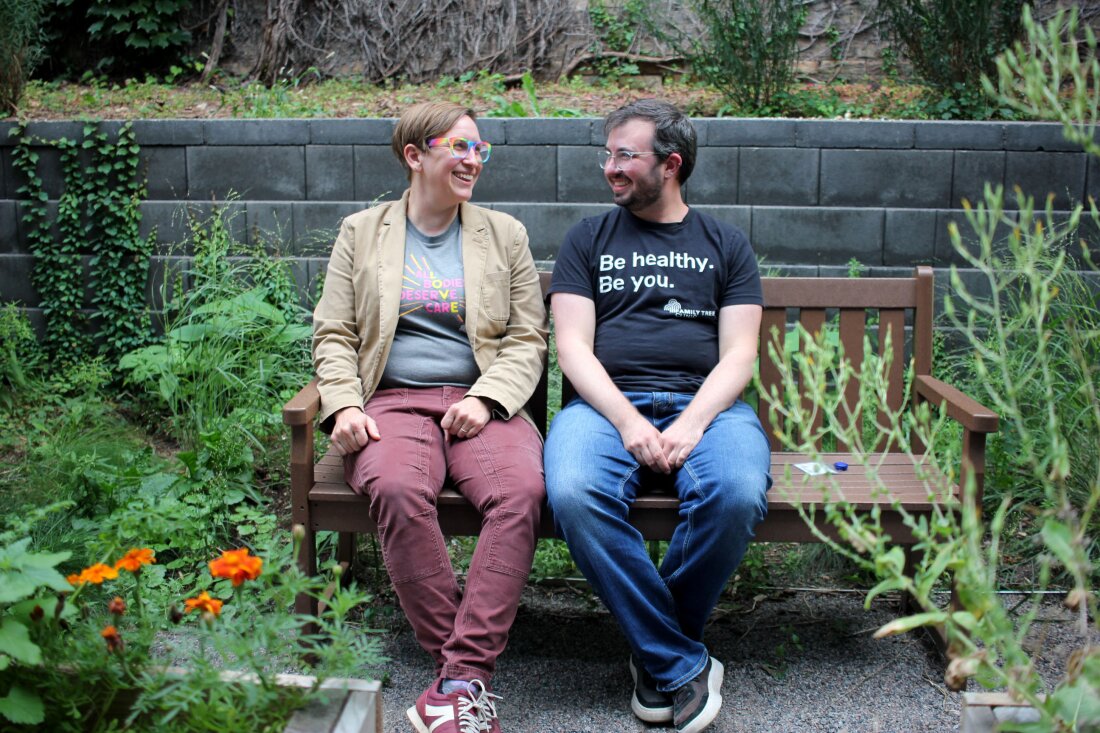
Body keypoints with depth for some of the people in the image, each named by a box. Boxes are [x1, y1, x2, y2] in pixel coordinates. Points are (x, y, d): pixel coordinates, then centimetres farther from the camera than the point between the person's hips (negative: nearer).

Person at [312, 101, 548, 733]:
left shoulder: (504, 235, 16)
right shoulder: (361, 232, 16)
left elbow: (528, 339, 10)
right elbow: (334, 334, 12)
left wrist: (484, 398, -8)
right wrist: (343, 406, -6)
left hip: (481, 403, 1)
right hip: (393, 402, -1)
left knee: (522, 490, -33)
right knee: (398, 490, -36)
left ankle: (462, 676, -31)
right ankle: (472, 679, -25)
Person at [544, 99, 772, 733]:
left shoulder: (725, 244, 18)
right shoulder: (590, 239, 18)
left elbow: (739, 354, 7)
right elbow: (573, 347, 6)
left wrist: (692, 424, -13)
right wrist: (628, 422, -12)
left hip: (705, 403, 0)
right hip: (608, 403, 0)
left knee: (737, 495, -34)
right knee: (573, 493, -34)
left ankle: (656, 651, -9)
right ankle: (684, 666, -19)